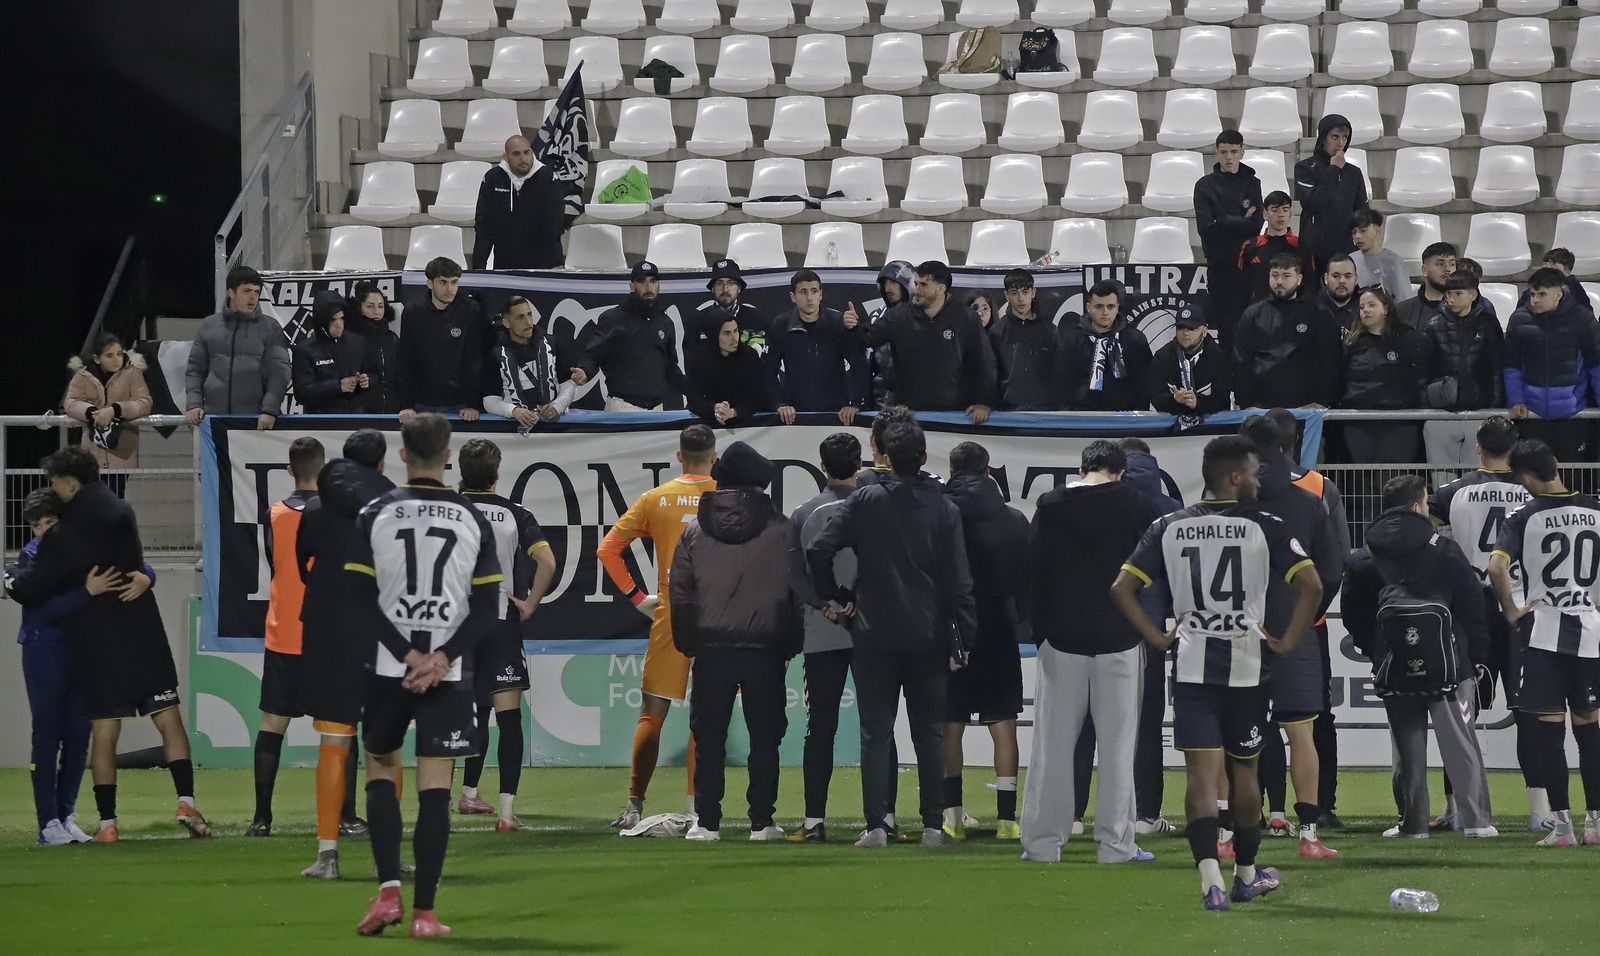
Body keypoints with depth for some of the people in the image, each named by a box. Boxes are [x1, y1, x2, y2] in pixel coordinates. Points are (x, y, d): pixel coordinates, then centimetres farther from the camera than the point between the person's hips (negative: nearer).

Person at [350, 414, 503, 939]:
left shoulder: (375, 515, -1)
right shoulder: (473, 520, 2)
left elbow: (363, 599, -6)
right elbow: (488, 610, -3)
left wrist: (407, 655, -8)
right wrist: (441, 659, -9)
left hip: (387, 669, 0)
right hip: (449, 673, 0)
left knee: (381, 770, 16)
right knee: (435, 786, 0)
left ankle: (389, 888, 0)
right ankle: (424, 913, -2)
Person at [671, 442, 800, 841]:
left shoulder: (694, 531, 3)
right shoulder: (781, 530, -1)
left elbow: (680, 596, 3)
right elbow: (797, 591, 0)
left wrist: (687, 644, 10)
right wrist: (791, 645, 8)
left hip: (711, 650, 1)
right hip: (765, 651, -1)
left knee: (709, 738, 6)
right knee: (764, 737, 5)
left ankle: (707, 821, 4)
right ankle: (762, 821, 3)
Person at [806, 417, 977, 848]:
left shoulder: (864, 501, -3)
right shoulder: (943, 509, -1)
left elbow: (818, 551, -11)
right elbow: (959, 582, -3)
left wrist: (835, 596, 3)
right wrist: (961, 642, 0)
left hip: (874, 637, -1)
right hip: (928, 638, 1)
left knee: (875, 732, 2)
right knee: (929, 733, 8)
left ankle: (876, 825, -4)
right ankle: (933, 825, 7)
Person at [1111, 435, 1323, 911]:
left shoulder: (1169, 528, 4)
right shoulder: (1264, 526, -5)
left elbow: (1122, 587, 0)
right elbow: (1311, 584, -13)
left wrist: (1157, 637, 6)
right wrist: (1288, 641, -3)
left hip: (1191, 666, 1)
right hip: (1247, 663, -1)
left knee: (1202, 772, -4)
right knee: (1243, 770, 15)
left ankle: (1210, 877, -21)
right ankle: (1246, 875, 29)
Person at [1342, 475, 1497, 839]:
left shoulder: (1363, 560, 3)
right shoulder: (1445, 552, -3)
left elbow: (1353, 617, 6)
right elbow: (1472, 607, -2)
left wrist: (1375, 652, 18)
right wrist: (1478, 657, 6)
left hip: (1393, 670, 2)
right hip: (1449, 665, -2)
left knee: (1407, 747, 8)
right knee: (1460, 743, 3)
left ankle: (1413, 822, 6)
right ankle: (1476, 819, 1)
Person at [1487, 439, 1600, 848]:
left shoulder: (1524, 518, -9)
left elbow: (1496, 568, -21)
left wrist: (1511, 611, -8)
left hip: (1543, 632, -3)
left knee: (1549, 730, 0)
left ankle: (1562, 825, -3)